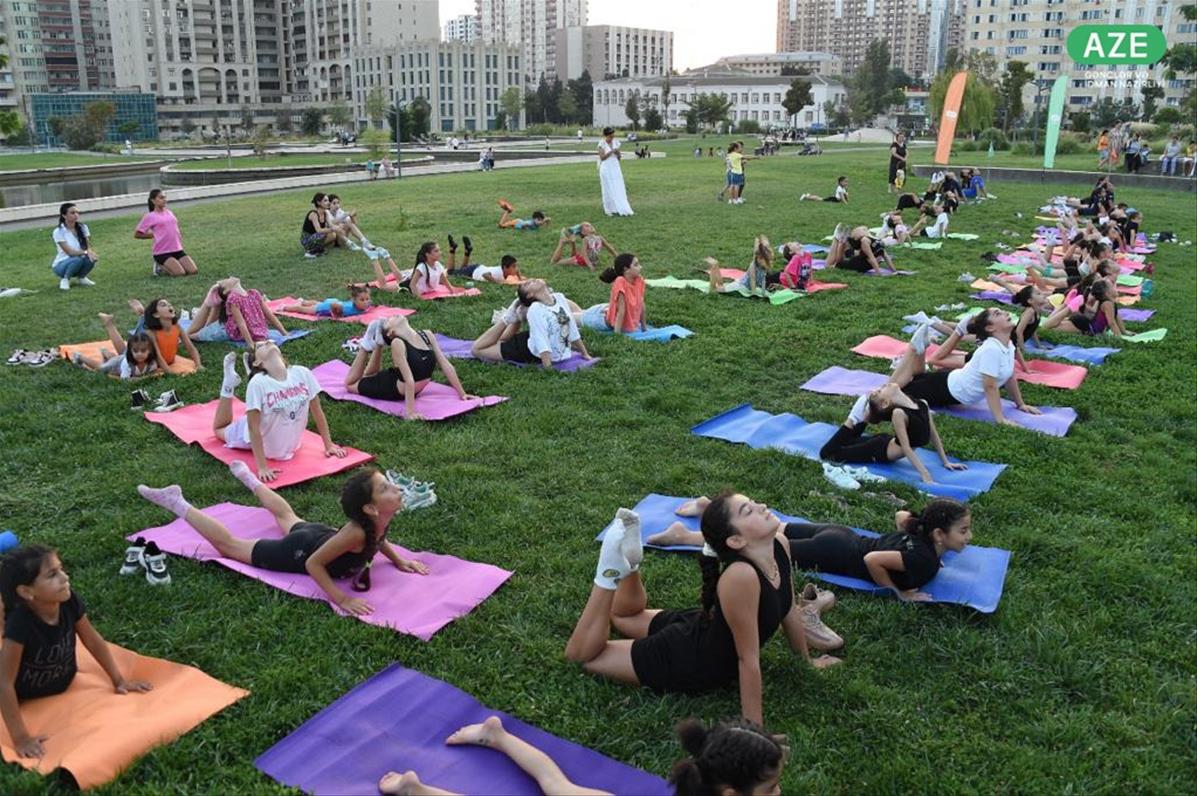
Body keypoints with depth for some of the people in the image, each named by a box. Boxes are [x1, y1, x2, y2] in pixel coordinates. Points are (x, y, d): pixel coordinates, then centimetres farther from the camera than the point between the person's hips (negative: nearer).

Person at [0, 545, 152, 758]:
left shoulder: (69, 601, -26)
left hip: (65, 684, 4)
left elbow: (93, 641, -9)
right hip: (27, 699, -4)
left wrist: (119, 680, -4)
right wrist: (20, 738, -36)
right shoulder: (20, 622, -40)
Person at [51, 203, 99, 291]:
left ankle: (81, 278, 1)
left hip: (78, 263, 4)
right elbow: (69, 252, -23)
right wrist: (86, 252, -37)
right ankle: (65, 279, -8)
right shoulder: (58, 231, -16)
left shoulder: (82, 227, -1)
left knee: (91, 258, -28)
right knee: (77, 259, -36)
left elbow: (88, 246, -7)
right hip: (61, 265, -4)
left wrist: (90, 251, -31)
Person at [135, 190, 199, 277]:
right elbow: (137, 234, 1)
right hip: (162, 253, -6)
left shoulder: (169, 212, 14)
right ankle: (160, 267, 7)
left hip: (177, 249, 6)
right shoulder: (150, 217, -3)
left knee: (194, 271, -9)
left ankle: (167, 266, 15)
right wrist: (153, 235, -1)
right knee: (180, 273, -22)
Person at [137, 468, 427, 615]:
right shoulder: (356, 533, -45)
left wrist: (398, 560, -2)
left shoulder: (380, 519, -23)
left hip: (318, 534, 7)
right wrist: (341, 600, -37)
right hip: (298, 554, -7)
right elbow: (313, 564, -36)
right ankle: (176, 502, 26)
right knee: (228, 544, 13)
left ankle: (248, 478, 63)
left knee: (288, 516, 39)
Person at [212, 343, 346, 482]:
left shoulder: (302, 373, -22)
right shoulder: (258, 383, -31)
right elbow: (253, 427, -29)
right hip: (259, 441, -3)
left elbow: (317, 411, -11)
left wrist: (329, 445, -7)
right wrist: (262, 467, -32)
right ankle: (230, 381, 29)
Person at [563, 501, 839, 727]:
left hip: (705, 630, 7)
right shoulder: (741, 576, -41)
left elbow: (789, 610, 0)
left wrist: (807, 660, 13)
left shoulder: (780, 543, -19)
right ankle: (610, 572, 2)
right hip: (688, 662, -7)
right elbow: (749, 660, -33)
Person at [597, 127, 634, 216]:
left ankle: (620, 209, 6)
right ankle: (609, 209, 8)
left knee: (619, 189, 2)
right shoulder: (602, 144, -6)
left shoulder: (616, 143, 7)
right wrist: (611, 151, -18)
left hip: (615, 168, 5)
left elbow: (619, 157, 11)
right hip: (606, 168, -5)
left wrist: (618, 153, -10)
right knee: (608, 190, 0)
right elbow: (602, 157, -12)